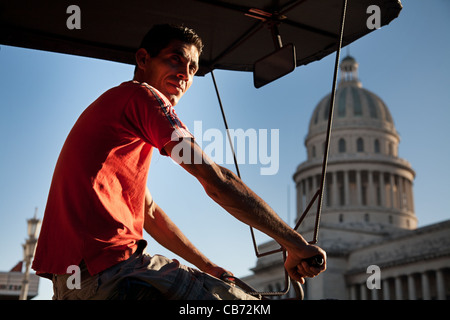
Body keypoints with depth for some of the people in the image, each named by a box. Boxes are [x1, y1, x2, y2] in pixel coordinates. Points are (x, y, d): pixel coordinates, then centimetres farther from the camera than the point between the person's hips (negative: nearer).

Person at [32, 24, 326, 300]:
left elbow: (149, 211, 25)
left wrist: (208, 267, 23)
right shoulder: (143, 95, -5)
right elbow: (217, 180, -14)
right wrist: (295, 243, -8)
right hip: (108, 271, -11)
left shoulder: (112, 105, 25)